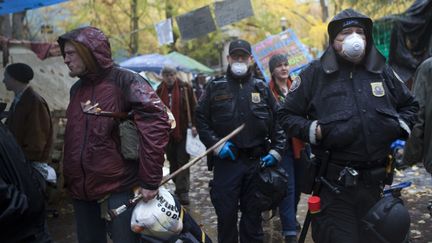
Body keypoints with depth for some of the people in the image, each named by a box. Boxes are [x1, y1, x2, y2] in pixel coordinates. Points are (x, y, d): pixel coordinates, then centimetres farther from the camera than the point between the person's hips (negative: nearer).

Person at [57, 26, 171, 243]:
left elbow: (155, 123, -22)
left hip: (119, 189, -7)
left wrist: (149, 181, -22)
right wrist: (70, 178, 17)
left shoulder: (124, 82, -12)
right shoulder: (76, 89, 11)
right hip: (80, 190, 7)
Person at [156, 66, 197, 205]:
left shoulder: (185, 88, 0)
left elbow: (193, 108, -2)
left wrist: (193, 125, -10)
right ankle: (180, 188, 21)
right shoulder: (159, 91, 9)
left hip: (183, 132, -4)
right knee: (172, 161, 10)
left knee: (183, 161, -4)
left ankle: (183, 191, -3)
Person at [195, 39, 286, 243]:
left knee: (253, 214, 13)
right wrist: (215, 144, -9)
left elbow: (278, 120, 10)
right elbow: (201, 119, 3)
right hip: (226, 160, -1)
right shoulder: (215, 87, 4)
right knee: (226, 214, 5)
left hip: (257, 161, 2)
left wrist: (277, 150, 1)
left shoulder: (261, 88, 9)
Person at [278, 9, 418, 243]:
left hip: (377, 180, 4)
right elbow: (287, 115, 4)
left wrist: (402, 128, 7)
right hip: (334, 182, -4)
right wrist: (312, 130, -11)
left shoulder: (383, 71, 10)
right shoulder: (315, 73, -1)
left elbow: (409, 104, 25)